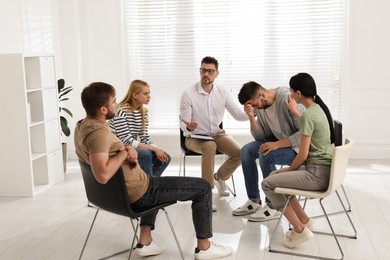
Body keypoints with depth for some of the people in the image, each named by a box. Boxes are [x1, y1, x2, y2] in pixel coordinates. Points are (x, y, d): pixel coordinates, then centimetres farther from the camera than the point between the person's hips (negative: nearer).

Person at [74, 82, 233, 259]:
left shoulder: (82, 126, 2)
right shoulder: (98, 132, -29)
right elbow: (102, 175, -41)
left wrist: (127, 150, -5)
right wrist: (124, 153, -25)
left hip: (116, 191, 10)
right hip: (136, 193, -10)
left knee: (155, 182, 41)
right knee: (203, 188, 2)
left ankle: (144, 242, 28)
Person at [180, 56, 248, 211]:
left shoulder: (223, 92, -1)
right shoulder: (188, 94, -12)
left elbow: (238, 115, -2)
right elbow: (183, 124, -11)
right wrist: (188, 127, -36)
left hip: (217, 134, 4)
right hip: (195, 137, -4)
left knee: (239, 153, -20)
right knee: (210, 146, -38)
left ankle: (219, 177, 10)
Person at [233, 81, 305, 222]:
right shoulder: (262, 106, -1)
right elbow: (260, 137, 2)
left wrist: (277, 144, -32)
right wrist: (251, 117, -14)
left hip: (299, 147, -8)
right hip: (278, 142, 8)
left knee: (266, 156, -29)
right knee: (246, 151, -6)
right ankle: (254, 201, 4)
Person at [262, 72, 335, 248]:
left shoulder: (308, 115, -20)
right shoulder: (319, 108, 8)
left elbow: (303, 155, -18)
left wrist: (288, 170, -2)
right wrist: (294, 111, 38)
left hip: (317, 174, -10)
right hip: (325, 169, 10)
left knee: (268, 184, -6)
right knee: (275, 176, 19)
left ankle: (300, 230, -1)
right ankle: (305, 220, 20)